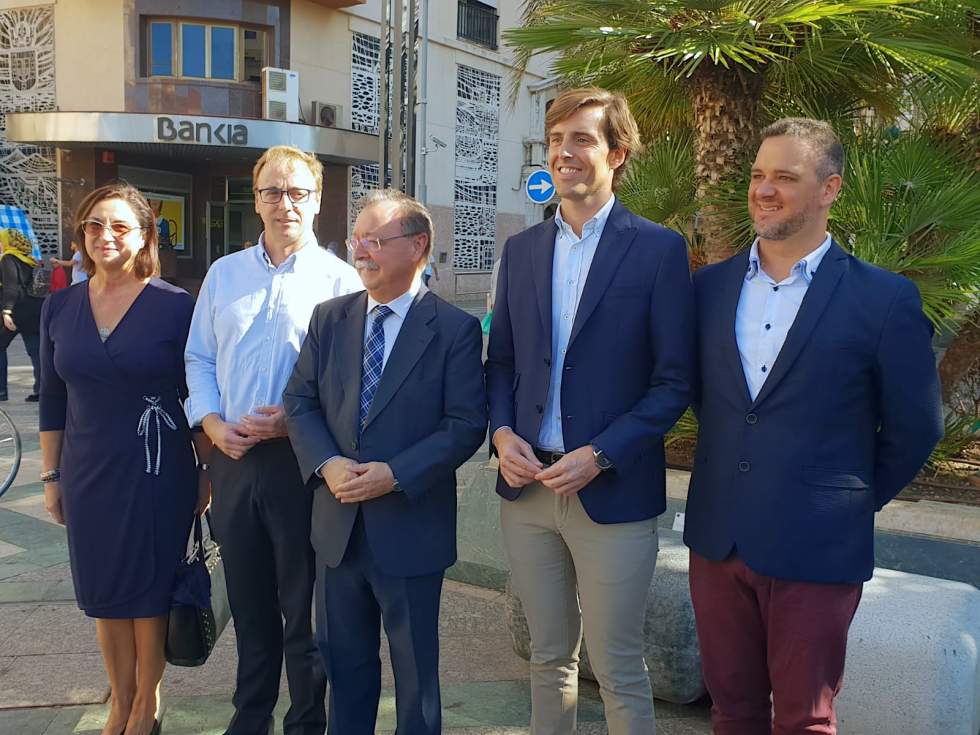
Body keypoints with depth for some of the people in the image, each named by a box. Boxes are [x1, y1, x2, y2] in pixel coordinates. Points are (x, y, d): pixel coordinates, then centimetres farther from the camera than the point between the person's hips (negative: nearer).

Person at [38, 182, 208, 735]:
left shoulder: (176, 305, -9)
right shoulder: (60, 307, 4)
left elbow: (199, 396, -5)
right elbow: (53, 399, 9)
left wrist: (208, 471, -5)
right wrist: (52, 476, 9)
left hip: (157, 472, -3)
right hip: (87, 476, 4)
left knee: (150, 589, 8)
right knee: (104, 592, 13)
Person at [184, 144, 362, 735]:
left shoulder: (340, 280, -3)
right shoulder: (224, 274, 11)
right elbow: (199, 359, 13)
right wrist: (214, 424, -3)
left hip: (302, 460, -4)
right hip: (233, 459, 4)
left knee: (304, 610, 7)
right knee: (249, 605, 17)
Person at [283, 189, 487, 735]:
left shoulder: (456, 329, -8)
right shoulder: (330, 318, 5)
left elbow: (466, 424, -12)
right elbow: (300, 401, 4)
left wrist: (394, 475, -21)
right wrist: (327, 463, -14)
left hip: (411, 527, -4)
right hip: (339, 524, 4)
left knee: (416, 666, 13)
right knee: (344, 660, 19)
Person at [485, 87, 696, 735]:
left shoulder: (659, 250, -5)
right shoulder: (521, 250, 9)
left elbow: (674, 382, -7)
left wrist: (600, 456, -16)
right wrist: (502, 432, -5)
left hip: (612, 491, -4)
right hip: (527, 487, 4)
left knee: (617, 668, 7)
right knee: (549, 657, 18)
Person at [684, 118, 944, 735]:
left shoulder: (884, 299, -9)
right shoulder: (710, 286, 4)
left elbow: (914, 428, -1)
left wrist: (859, 500, 6)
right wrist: (730, 467, 11)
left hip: (816, 548, -3)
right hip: (718, 540, 4)